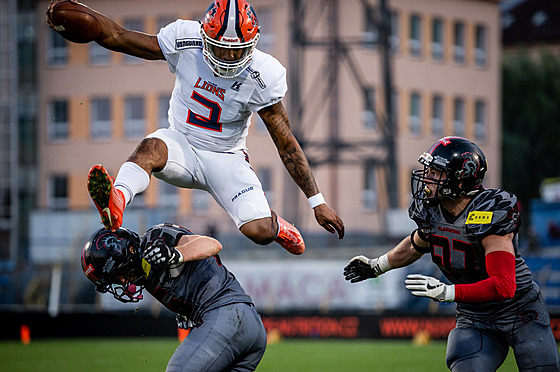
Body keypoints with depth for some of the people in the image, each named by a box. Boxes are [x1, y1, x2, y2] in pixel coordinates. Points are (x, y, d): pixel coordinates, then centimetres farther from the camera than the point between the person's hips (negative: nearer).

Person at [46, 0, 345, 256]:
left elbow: (286, 143, -11)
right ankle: (116, 201, -66)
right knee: (151, 148, -36)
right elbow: (118, 37, -14)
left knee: (259, 233, -21)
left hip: (226, 158, -1)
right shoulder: (185, 43, -15)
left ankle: (273, 223, 17)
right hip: (182, 145, 1)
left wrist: (317, 201, -11)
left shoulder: (261, 77, -18)